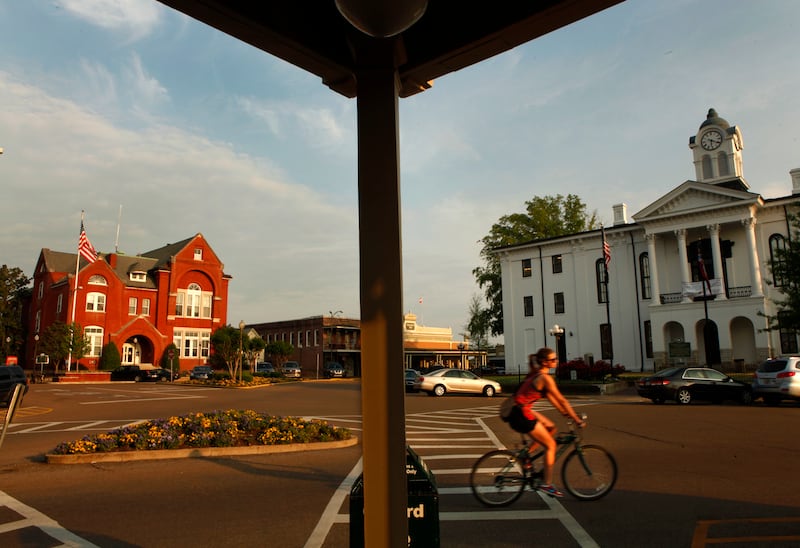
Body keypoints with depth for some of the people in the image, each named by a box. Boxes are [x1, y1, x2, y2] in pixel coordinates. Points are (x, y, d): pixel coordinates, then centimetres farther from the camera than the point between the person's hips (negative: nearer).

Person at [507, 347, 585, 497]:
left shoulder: (536, 374, 12)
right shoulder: (545, 378, -16)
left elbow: (549, 396, 19)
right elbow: (561, 400, -13)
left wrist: (564, 412, 21)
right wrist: (577, 420, -6)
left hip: (521, 410, 9)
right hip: (521, 415, -9)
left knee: (551, 427, 20)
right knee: (551, 445, 3)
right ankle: (547, 484, 9)